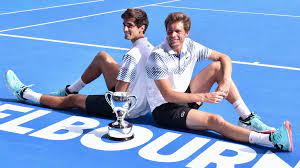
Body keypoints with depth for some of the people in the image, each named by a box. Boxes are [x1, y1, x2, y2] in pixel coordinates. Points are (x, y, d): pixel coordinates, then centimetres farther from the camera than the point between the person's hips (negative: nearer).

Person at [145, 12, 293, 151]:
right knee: (215, 121, -29)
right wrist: (203, 97, -31)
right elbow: (168, 95, -25)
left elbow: (224, 58, 2)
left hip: (185, 96, 7)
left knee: (217, 67, -7)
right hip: (164, 109, -7)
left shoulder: (190, 46, -3)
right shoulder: (158, 56, -21)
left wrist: (225, 82, -18)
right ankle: (272, 140, -41)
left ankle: (247, 119, -12)